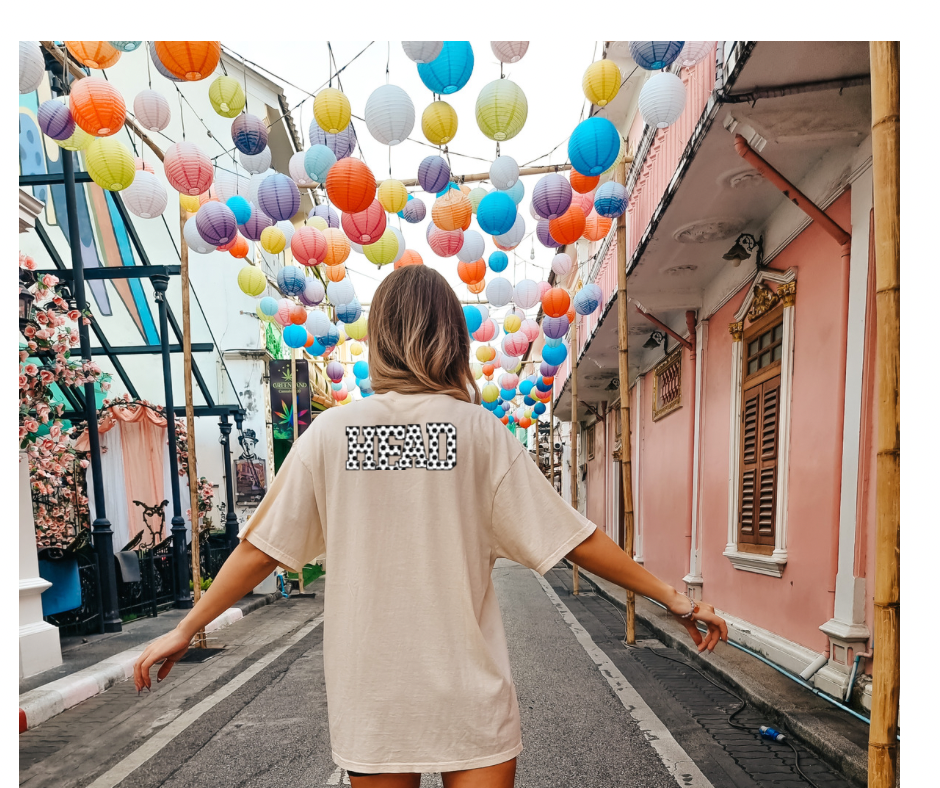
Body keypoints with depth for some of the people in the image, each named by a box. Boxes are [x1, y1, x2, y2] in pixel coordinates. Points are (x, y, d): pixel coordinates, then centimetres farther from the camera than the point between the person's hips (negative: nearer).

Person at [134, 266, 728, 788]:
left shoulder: (331, 431, -6)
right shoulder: (479, 429, -9)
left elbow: (262, 548, -1)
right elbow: (572, 536, -8)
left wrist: (186, 629, 14)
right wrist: (674, 597, 4)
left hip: (370, 691, 3)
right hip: (470, 691, -2)